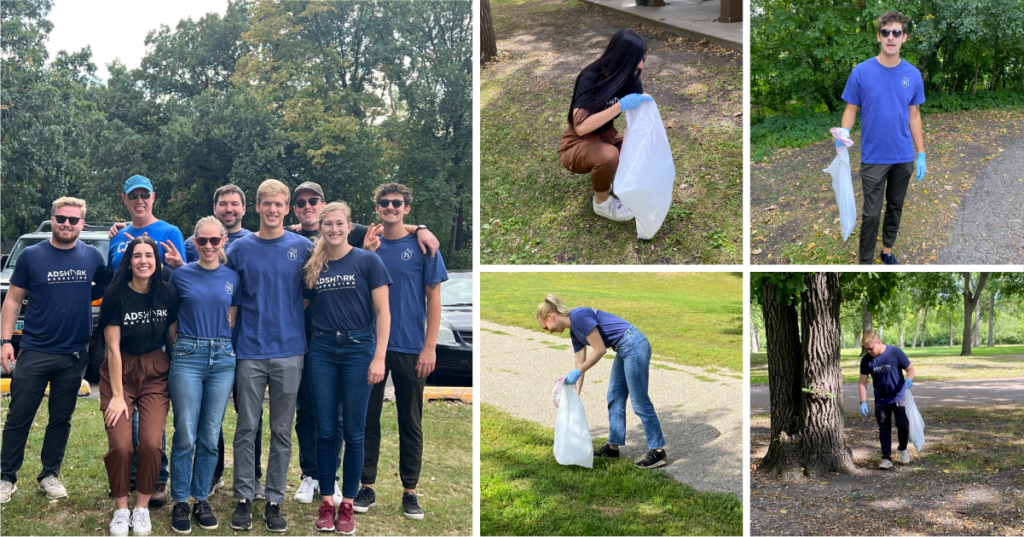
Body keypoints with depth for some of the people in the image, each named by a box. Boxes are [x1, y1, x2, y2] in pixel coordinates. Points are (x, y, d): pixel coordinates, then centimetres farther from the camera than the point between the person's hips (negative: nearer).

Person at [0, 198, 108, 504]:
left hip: (73, 354, 2)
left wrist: (82, 295, -4)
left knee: (61, 419, 11)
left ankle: (50, 475, 24)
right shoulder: (31, 255, -3)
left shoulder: (92, 256, 1)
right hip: (33, 352, -2)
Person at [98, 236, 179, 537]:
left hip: (156, 374, 2)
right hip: (120, 372, -1)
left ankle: (142, 508, 6)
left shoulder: (167, 294, -1)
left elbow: (174, 338, 7)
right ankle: (120, 510, 7)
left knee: (151, 444, -13)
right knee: (120, 446, -13)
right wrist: (117, 396, -10)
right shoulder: (117, 295, -8)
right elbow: (113, 348, -8)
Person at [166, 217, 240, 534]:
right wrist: (183, 341, 4)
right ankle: (180, 502, 9)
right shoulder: (181, 275, 3)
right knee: (185, 436, -3)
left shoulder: (232, 277, 7)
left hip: (222, 359, 2)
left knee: (210, 437, 6)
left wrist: (221, 337, 2)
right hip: (187, 356, -2)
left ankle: (202, 500, 16)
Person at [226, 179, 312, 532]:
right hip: (250, 351, 0)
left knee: (282, 431, 6)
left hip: (289, 351, 0)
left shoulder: (303, 247, 2)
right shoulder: (240, 249, 3)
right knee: (247, 429, 4)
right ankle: (244, 499, 14)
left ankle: (275, 501, 15)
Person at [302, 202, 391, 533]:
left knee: (353, 432, 3)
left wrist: (379, 358, -13)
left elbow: (383, 312, -6)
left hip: (358, 350, -3)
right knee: (325, 431, 6)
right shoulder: (312, 267, 7)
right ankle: (326, 502, 15)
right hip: (322, 351, 3)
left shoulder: (367, 261, -3)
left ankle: (347, 505, 12)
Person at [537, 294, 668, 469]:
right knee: (615, 398, 17)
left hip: (634, 345, -10)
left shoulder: (579, 316, -14)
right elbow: (580, 366, 17)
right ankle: (614, 445, 27)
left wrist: (577, 373, -11)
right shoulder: (574, 332, 14)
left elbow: (600, 350, -15)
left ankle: (658, 452, 2)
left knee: (639, 402, -4)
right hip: (624, 350, 10)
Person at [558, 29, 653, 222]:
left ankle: (603, 175, 11)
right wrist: (621, 106, -42)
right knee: (609, 155, -37)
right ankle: (602, 203, -8)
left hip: (606, 137, 6)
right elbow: (581, 126, -37)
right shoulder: (590, 80, -27)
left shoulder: (629, 78, -10)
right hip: (578, 144, -6)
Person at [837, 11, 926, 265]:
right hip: (873, 157, -3)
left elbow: (914, 116, 5)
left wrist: (921, 155, 4)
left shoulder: (913, 75, -2)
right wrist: (843, 135, -25)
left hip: (903, 158, 3)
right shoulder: (861, 72, -10)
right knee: (871, 214, 0)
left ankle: (887, 250, 34)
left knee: (895, 208, 16)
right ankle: (865, 262, 11)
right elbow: (851, 110, -5)